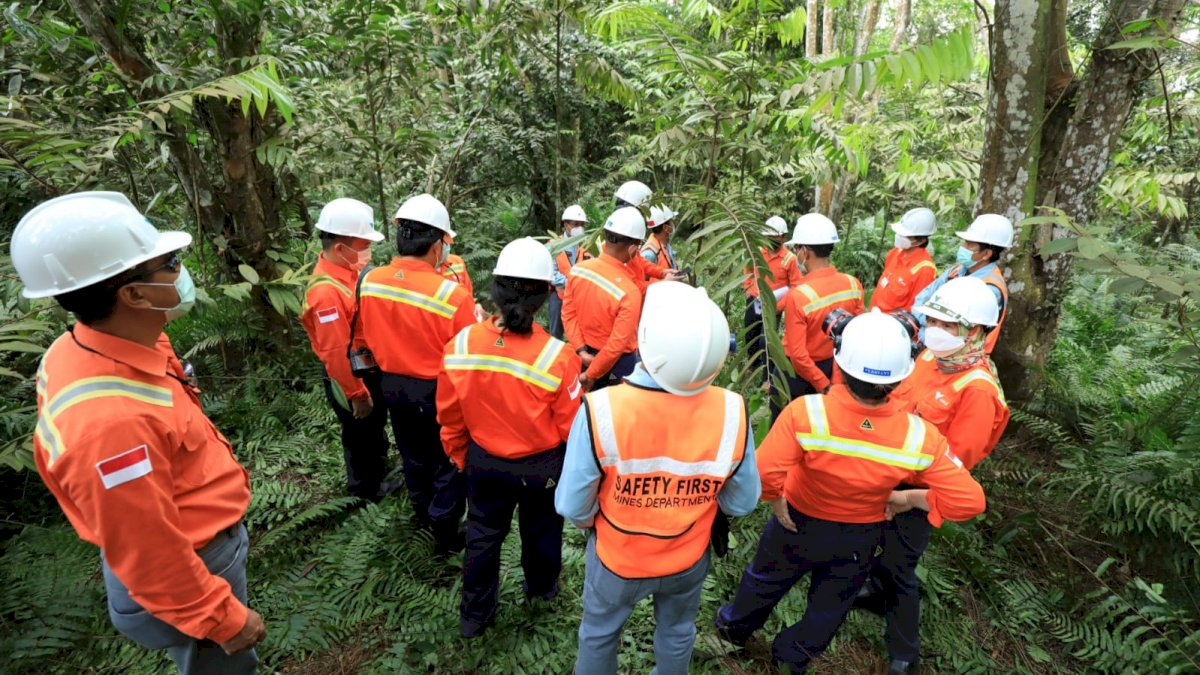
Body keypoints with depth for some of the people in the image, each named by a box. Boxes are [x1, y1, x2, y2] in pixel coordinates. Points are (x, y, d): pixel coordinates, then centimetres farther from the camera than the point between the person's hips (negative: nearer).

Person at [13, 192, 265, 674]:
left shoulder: (82, 350, -9)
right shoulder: (111, 418, -38)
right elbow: (147, 556, -27)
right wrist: (224, 618, -14)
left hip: (191, 548, 8)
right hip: (184, 576, -8)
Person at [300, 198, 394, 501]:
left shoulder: (349, 270, -2)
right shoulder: (326, 291, -30)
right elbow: (336, 352, -27)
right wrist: (357, 394, -20)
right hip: (351, 378, -9)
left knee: (376, 432, 26)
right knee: (361, 438, 13)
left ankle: (376, 480, 49)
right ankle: (365, 492, 36)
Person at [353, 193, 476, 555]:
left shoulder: (369, 281, -11)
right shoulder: (452, 293, -29)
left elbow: (364, 339, 3)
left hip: (393, 387, 6)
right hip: (438, 391, -6)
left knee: (414, 457, 27)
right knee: (450, 462, 16)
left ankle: (423, 514, 49)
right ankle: (445, 534, 28)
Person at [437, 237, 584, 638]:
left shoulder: (460, 346, -21)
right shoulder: (557, 357, -30)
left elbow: (449, 416, -7)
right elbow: (571, 427, -18)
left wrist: (460, 457, 12)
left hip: (484, 463, 2)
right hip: (543, 466, -1)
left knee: (483, 535, 24)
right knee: (540, 529, 26)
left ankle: (474, 616, 43)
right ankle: (542, 588, 54)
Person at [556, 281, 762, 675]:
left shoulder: (602, 409, -36)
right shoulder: (732, 413, -28)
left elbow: (572, 507, -21)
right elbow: (742, 503, -11)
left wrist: (592, 523, 1)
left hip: (616, 557, -1)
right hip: (689, 558, 2)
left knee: (599, 632, 30)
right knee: (677, 633, 33)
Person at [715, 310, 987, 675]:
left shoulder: (807, 412, -38)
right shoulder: (920, 436, -28)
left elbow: (764, 473, -42)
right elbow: (969, 501, -22)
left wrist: (776, 502, -20)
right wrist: (909, 498, -8)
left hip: (798, 524, -1)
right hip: (859, 539, 2)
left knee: (766, 579, 29)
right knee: (830, 606, 30)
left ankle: (735, 626, 56)